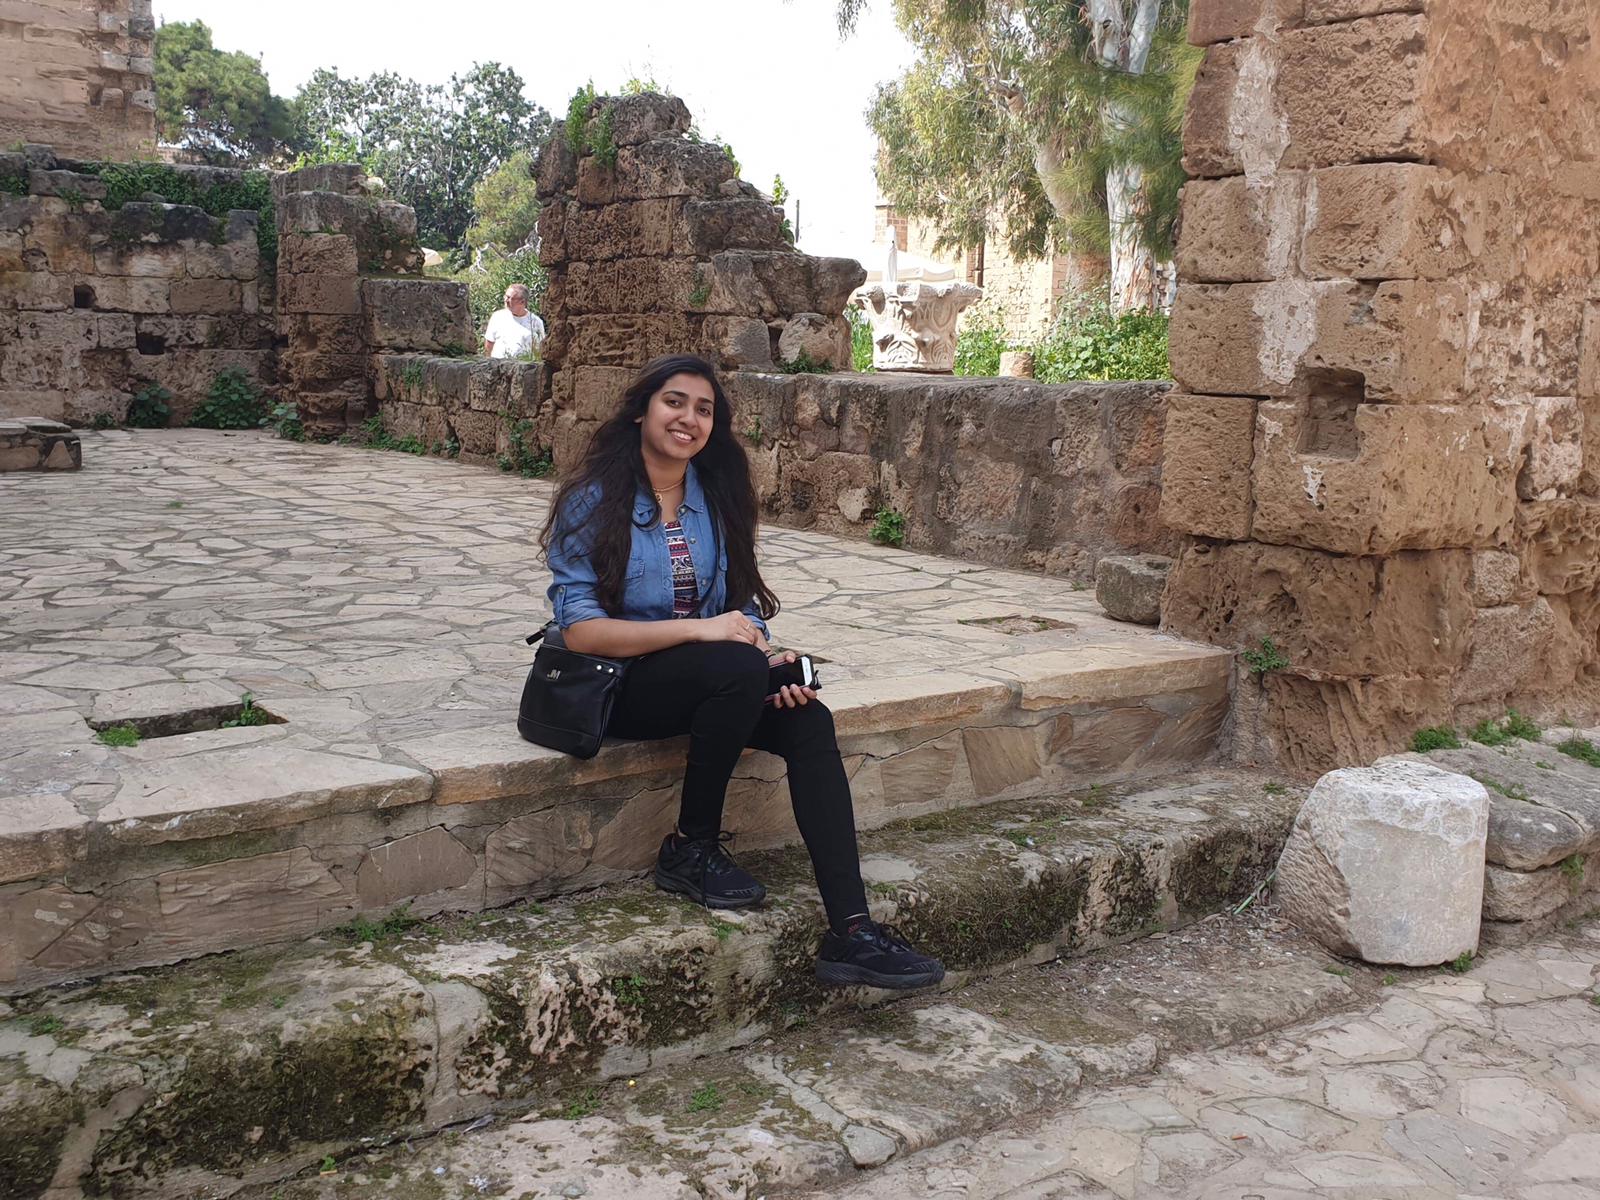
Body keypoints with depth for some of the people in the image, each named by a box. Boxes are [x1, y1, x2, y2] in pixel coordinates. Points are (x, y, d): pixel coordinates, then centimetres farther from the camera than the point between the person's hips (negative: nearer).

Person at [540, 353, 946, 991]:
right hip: (617, 683, -5)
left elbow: (740, 604, 9)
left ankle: (851, 933, -29)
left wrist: (766, 656, -14)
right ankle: (691, 848, -14)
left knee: (808, 720, -24)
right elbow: (579, 628, -16)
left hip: (710, 679, 5)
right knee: (738, 669, -35)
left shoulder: (715, 498, 9)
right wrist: (698, 629, -25)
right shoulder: (594, 501, -8)